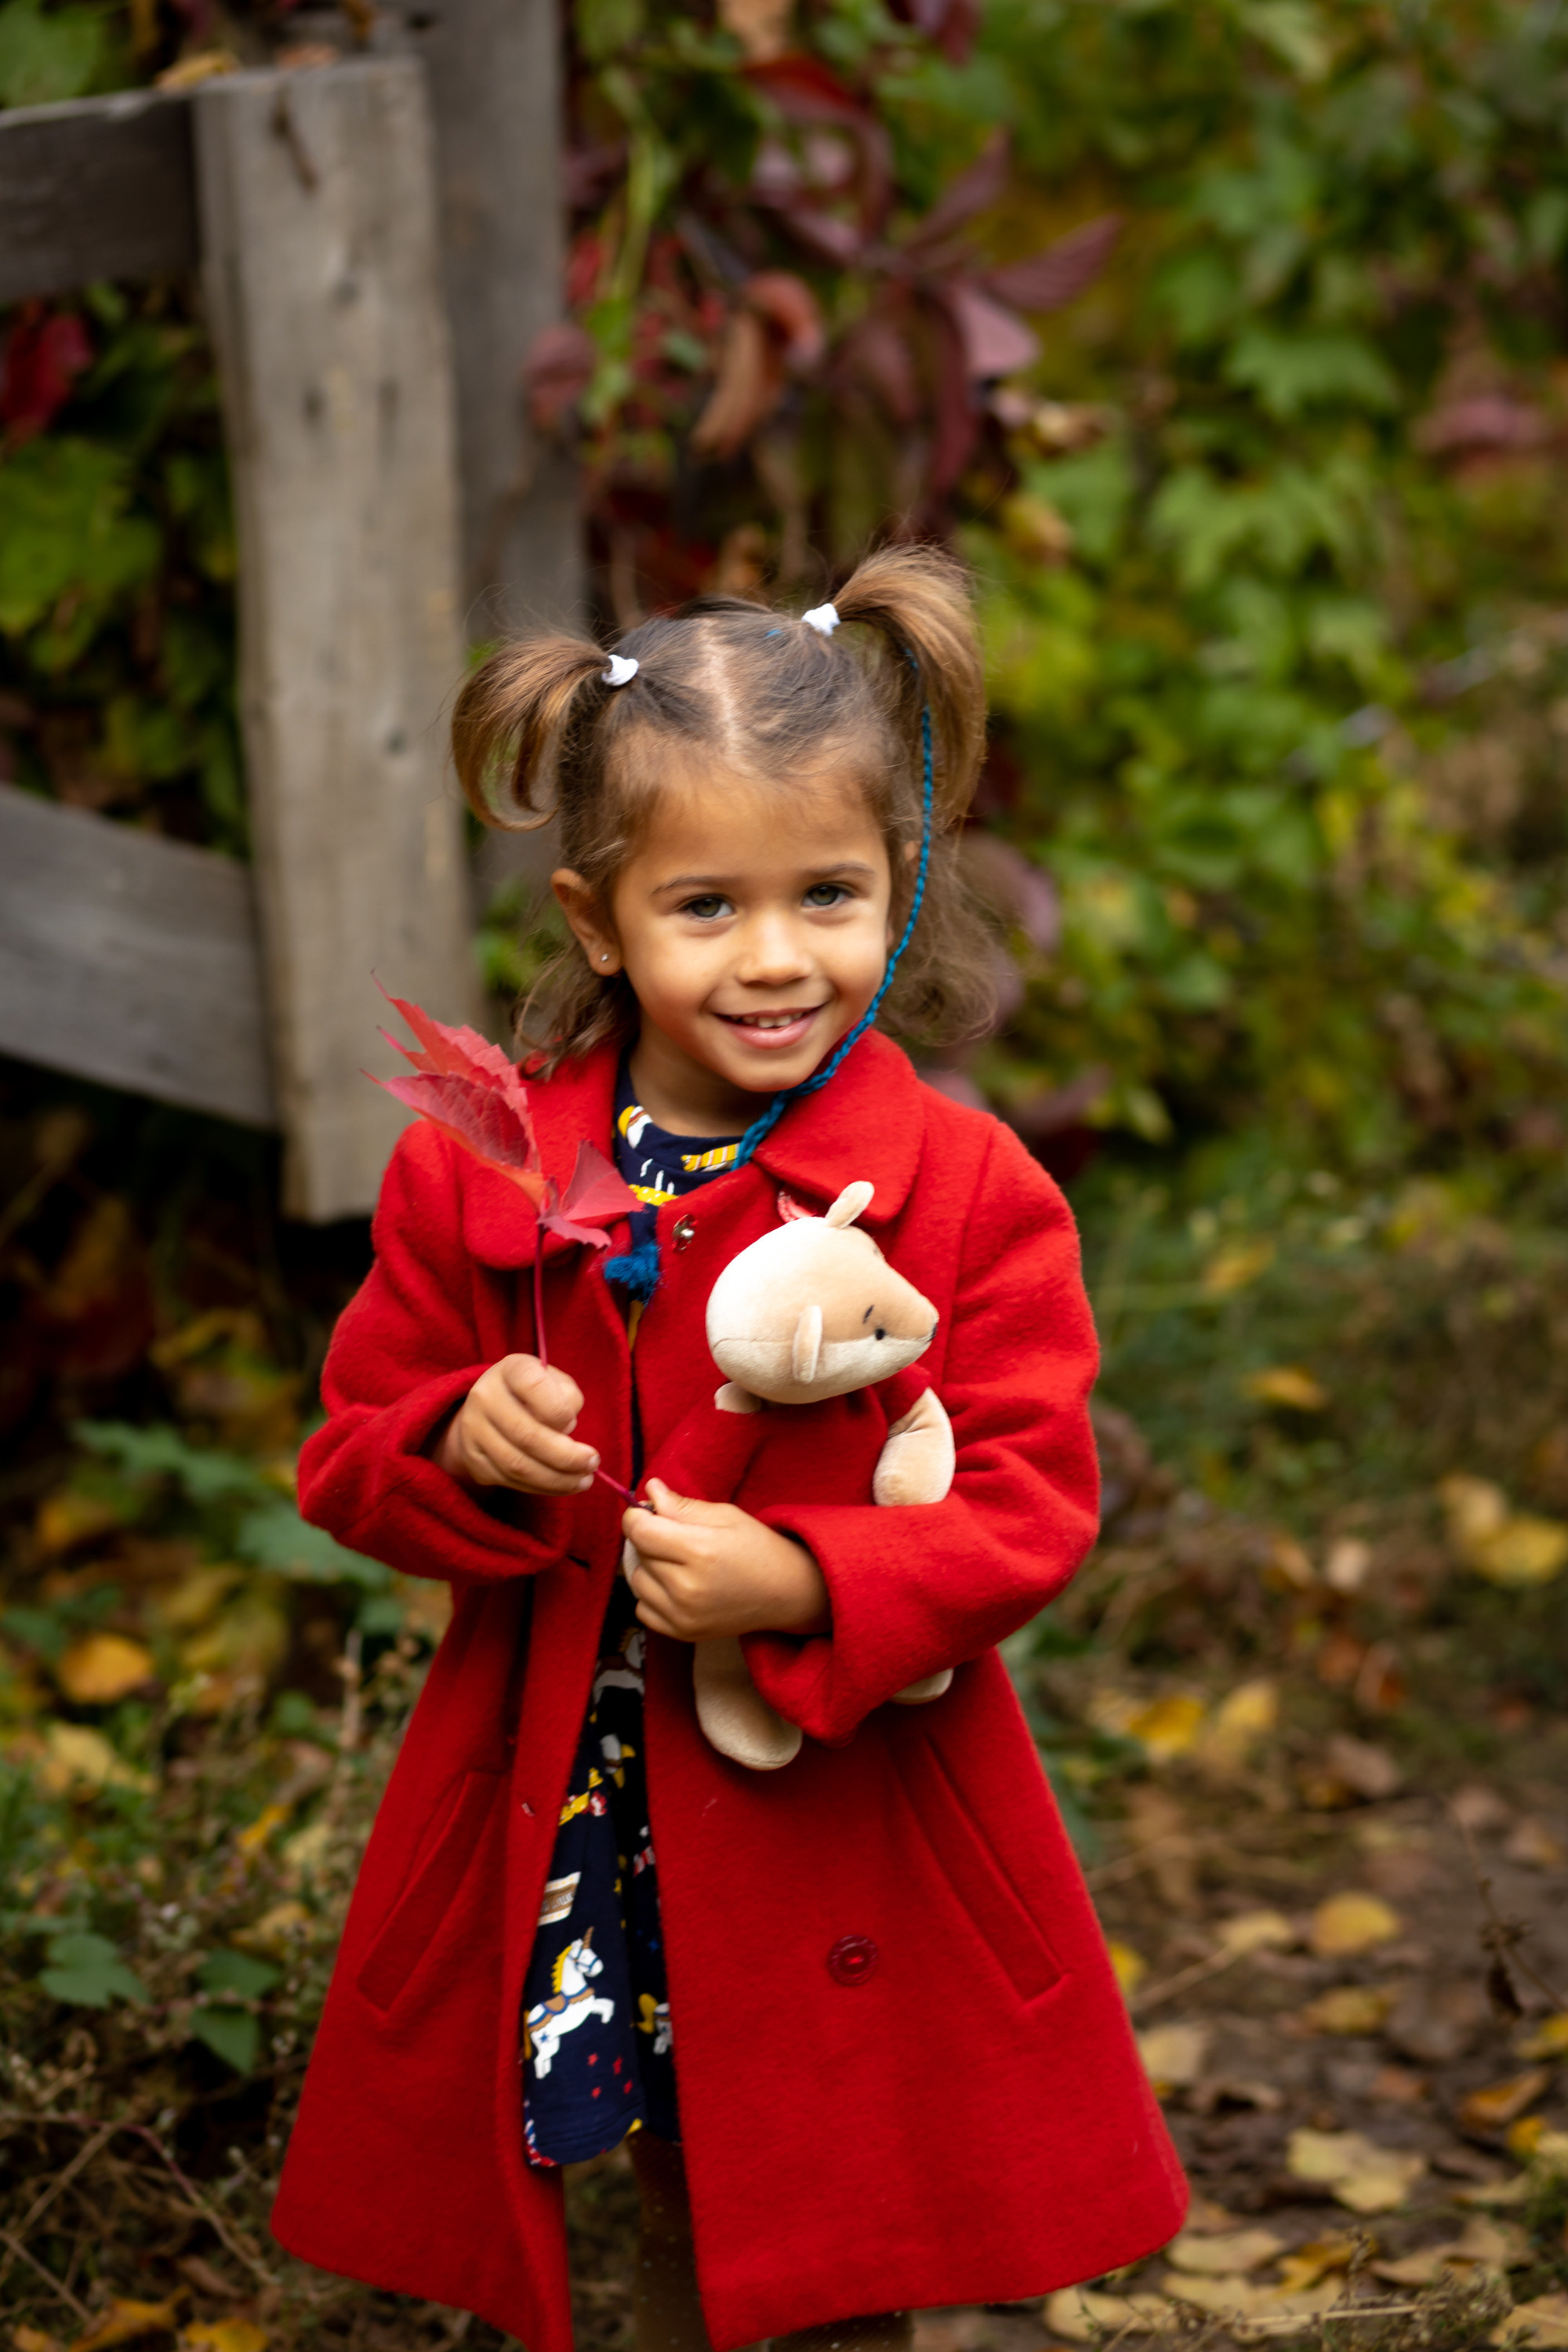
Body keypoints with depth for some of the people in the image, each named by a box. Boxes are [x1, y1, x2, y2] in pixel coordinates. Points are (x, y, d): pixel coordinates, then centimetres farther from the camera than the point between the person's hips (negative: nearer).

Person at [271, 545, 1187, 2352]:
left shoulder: (966, 1192, -10)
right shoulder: (470, 1181, -2)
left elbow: (1030, 1504, -12)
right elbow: (351, 1450, 6)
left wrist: (804, 1583, -27)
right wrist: (461, 1444, -17)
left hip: (854, 1832, -2)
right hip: (574, 1832, 2)